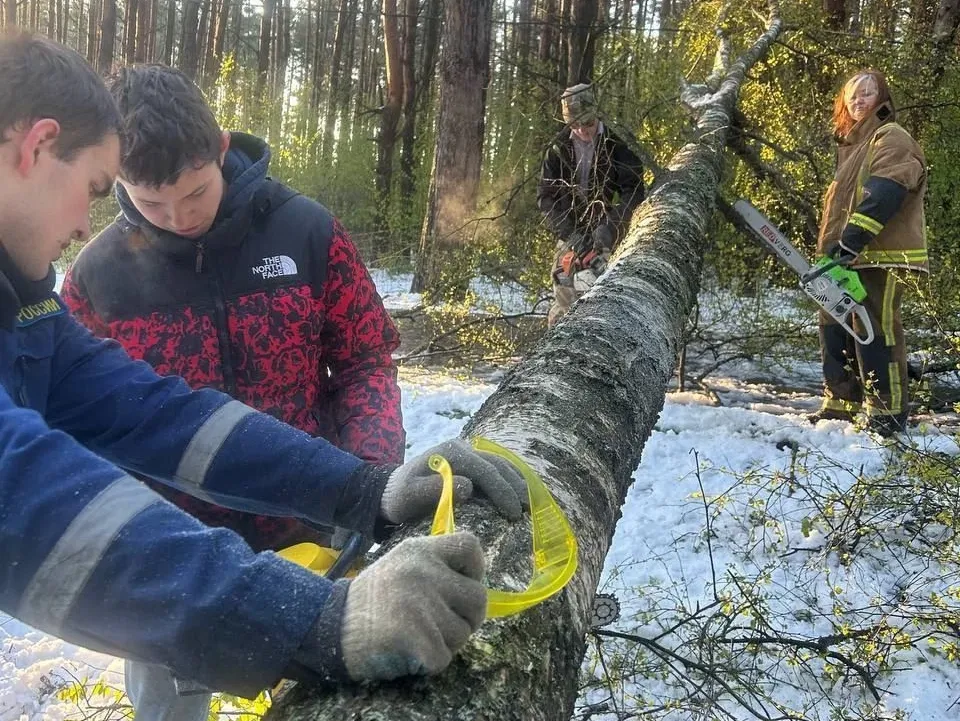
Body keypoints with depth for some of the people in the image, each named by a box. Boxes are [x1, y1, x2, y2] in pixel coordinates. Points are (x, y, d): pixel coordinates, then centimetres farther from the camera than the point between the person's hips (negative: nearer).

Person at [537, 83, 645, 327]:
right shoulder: (558, 150, 1)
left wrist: (610, 227, -29)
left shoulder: (620, 144, -7)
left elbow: (633, 191, -14)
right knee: (565, 299, 1)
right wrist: (569, 235, -18)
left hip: (611, 239, -2)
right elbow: (545, 197, -4)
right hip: (572, 236, 2)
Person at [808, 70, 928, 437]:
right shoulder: (852, 144, 23)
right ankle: (840, 404, 18)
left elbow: (883, 194, -21)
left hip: (881, 259, -9)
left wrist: (851, 240, -29)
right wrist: (832, 247, 12)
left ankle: (887, 412, -4)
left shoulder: (891, 138, -6)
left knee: (875, 331, -10)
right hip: (851, 259, 9)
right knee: (835, 329, 10)